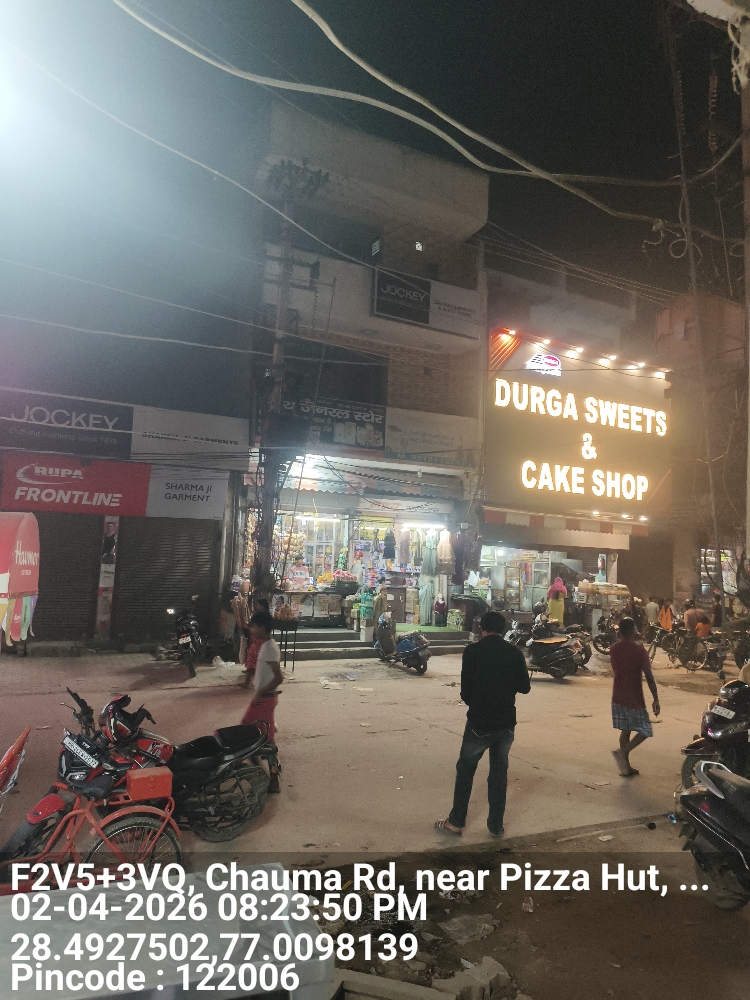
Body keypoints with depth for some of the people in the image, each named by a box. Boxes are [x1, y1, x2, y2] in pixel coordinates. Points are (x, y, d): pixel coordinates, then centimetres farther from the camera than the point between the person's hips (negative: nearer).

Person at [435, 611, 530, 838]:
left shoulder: (473, 651, -11)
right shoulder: (514, 653, -3)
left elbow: (465, 689, -9)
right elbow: (524, 687, 1)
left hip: (479, 722, -3)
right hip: (506, 722, 3)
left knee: (465, 770, 12)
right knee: (499, 772, 16)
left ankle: (456, 822, 19)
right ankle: (496, 825, 22)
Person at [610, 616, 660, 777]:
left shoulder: (614, 648, 1)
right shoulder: (639, 650, -16)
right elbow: (649, 677, -16)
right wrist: (656, 700, -8)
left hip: (618, 697, 6)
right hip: (634, 699, -6)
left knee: (625, 730, 15)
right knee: (644, 731, 7)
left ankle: (626, 766, 19)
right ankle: (622, 752, -12)